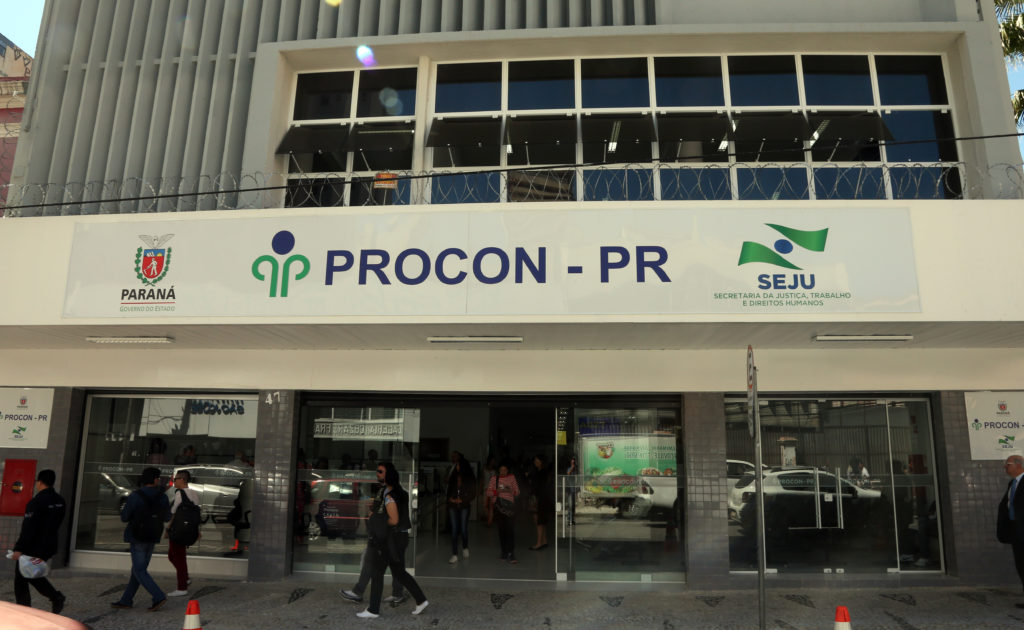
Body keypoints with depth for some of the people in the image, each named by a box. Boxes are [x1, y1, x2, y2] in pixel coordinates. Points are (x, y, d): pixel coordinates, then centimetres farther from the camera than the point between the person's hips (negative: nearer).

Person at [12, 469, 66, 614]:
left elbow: (28, 528, -20)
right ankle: (56, 597, 7)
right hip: (49, 547, 7)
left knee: (20, 579, 9)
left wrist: (19, 549, -18)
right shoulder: (61, 501, 5)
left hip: (32, 547, -7)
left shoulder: (37, 502, -18)